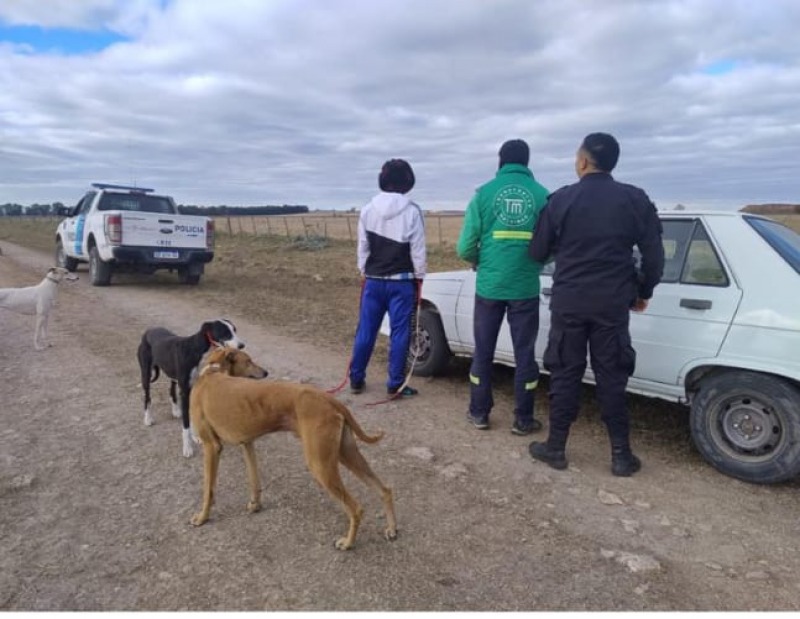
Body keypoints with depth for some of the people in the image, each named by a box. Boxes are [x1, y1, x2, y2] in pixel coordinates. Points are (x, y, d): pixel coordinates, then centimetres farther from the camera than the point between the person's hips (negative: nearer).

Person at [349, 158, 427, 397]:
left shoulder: (367, 210, 1)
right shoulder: (412, 211, -9)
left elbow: (362, 246, 7)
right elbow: (418, 250, -7)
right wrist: (419, 277, 4)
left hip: (373, 280, 4)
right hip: (401, 282, -3)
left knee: (366, 330, 10)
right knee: (399, 333, 3)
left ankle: (356, 379, 20)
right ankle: (395, 384, 7)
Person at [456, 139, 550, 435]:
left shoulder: (484, 193, -2)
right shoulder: (542, 195, -1)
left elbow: (465, 247, -4)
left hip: (489, 286, 0)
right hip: (525, 288, 0)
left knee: (483, 351, 13)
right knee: (524, 353, 10)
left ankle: (479, 413, 23)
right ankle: (523, 419, 19)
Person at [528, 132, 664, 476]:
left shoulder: (561, 199, -3)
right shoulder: (635, 199, 1)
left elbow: (537, 252, 2)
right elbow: (654, 254, 1)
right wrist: (643, 291, 16)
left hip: (568, 302, -1)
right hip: (613, 303, 1)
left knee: (565, 374, 8)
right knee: (611, 377, 9)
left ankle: (556, 448, 17)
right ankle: (621, 455, 15)